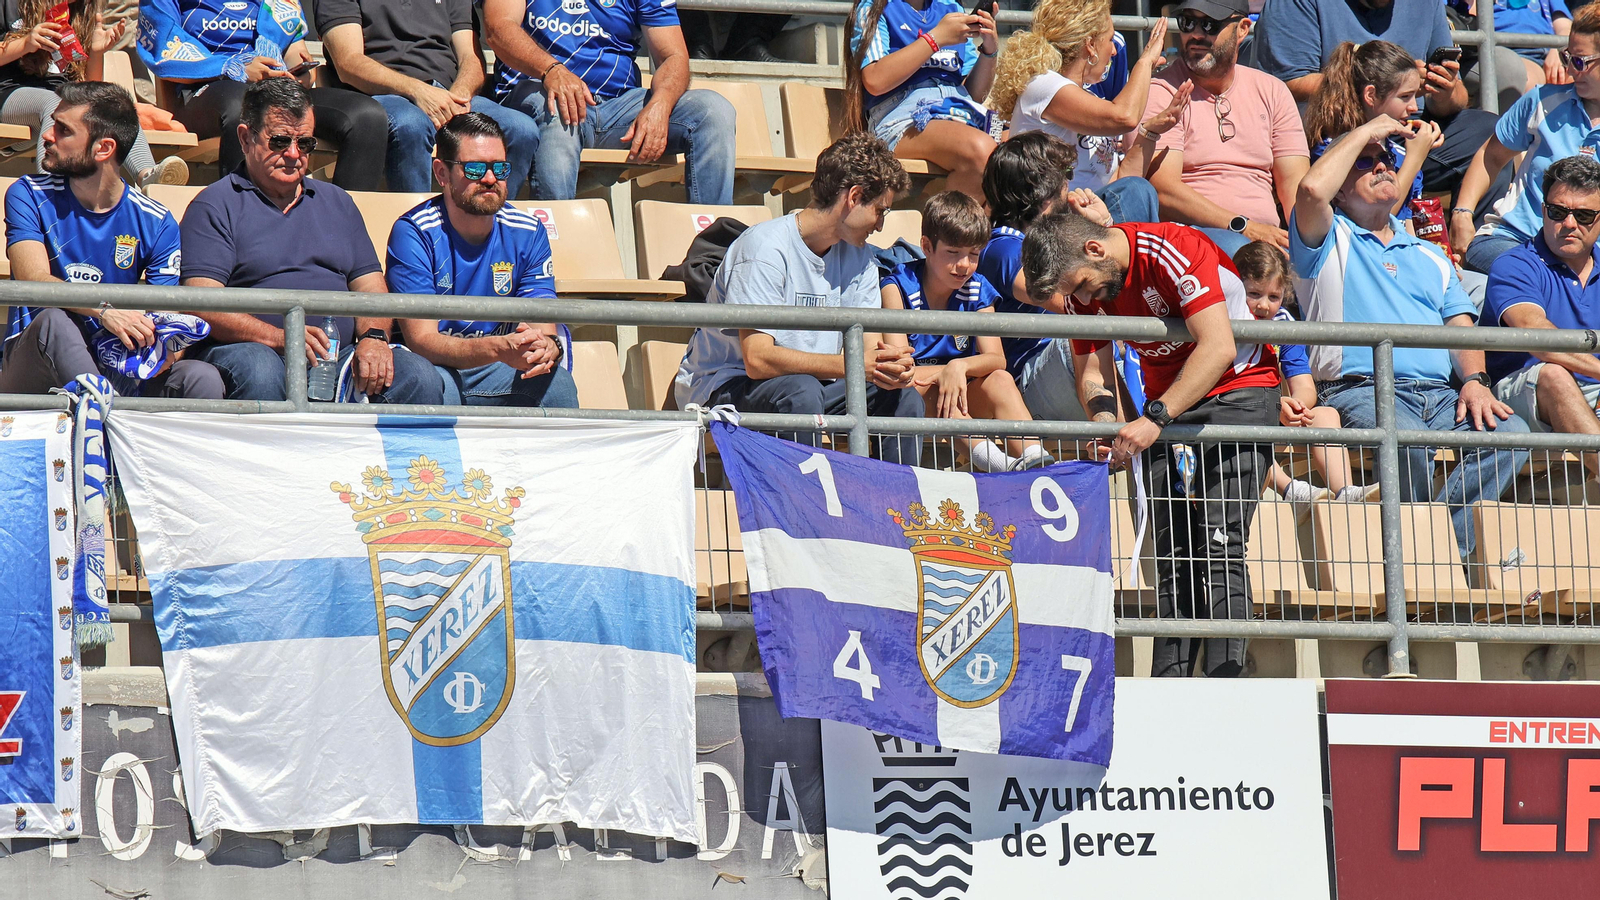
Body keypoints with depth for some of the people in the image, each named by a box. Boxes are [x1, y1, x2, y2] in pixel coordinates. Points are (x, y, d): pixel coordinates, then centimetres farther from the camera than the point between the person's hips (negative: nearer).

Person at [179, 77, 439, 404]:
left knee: (420, 377, -23)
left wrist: (373, 337, -5)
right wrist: (280, 338, -22)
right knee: (259, 374, -40)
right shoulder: (216, 206, 7)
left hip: (340, 354, 4)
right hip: (257, 349, -4)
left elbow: (370, 288, 20)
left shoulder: (336, 203, 26)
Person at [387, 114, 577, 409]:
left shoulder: (527, 233, 0)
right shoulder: (414, 233, -14)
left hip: (495, 374, 3)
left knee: (556, 382, -26)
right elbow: (421, 339, -22)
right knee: (439, 385, -37)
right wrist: (499, 349, -40)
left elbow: (542, 327, -6)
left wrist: (548, 347, -34)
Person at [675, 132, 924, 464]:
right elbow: (758, 359, -28)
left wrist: (890, 367, -25)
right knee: (801, 392, -35)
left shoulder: (858, 257, 5)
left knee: (904, 397, -10)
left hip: (810, 385, 7)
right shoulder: (766, 247, -20)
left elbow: (865, 344, -1)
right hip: (723, 387, -7)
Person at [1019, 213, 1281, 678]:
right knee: (1174, 556, 0)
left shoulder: (1172, 251, -25)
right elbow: (1092, 372, 2)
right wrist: (1105, 422, -20)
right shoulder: (1081, 290, -3)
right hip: (1168, 404, 7)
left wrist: (1154, 419, -35)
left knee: (1218, 546, -17)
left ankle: (1224, 686, -22)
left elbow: (1219, 348, -30)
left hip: (1238, 390, -7)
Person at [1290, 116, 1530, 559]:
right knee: (1408, 441, -38)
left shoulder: (1429, 257, 31)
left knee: (1511, 433, -24)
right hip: (1360, 391, -5)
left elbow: (1461, 324, 21)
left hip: (1439, 395, 5)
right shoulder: (1330, 243, 14)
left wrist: (1474, 380, -1)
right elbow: (1313, 189, -9)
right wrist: (1364, 133, 6)